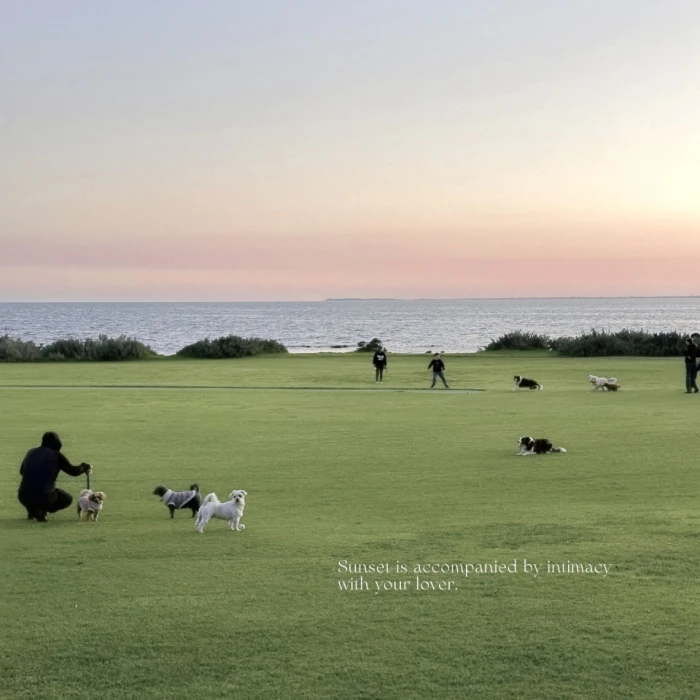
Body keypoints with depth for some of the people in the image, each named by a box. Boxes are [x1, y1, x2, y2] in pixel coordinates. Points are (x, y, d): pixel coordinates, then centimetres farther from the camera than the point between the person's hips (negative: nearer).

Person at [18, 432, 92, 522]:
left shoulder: (31, 452, 10)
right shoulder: (56, 455, -2)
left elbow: (22, 471, 25)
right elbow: (74, 471, 5)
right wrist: (85, 467, 26)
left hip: (24, 498, 5)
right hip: (45, 499, -5)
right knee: (68, 499, 23)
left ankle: (32, 510, 15)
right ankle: (42, 511, 0)